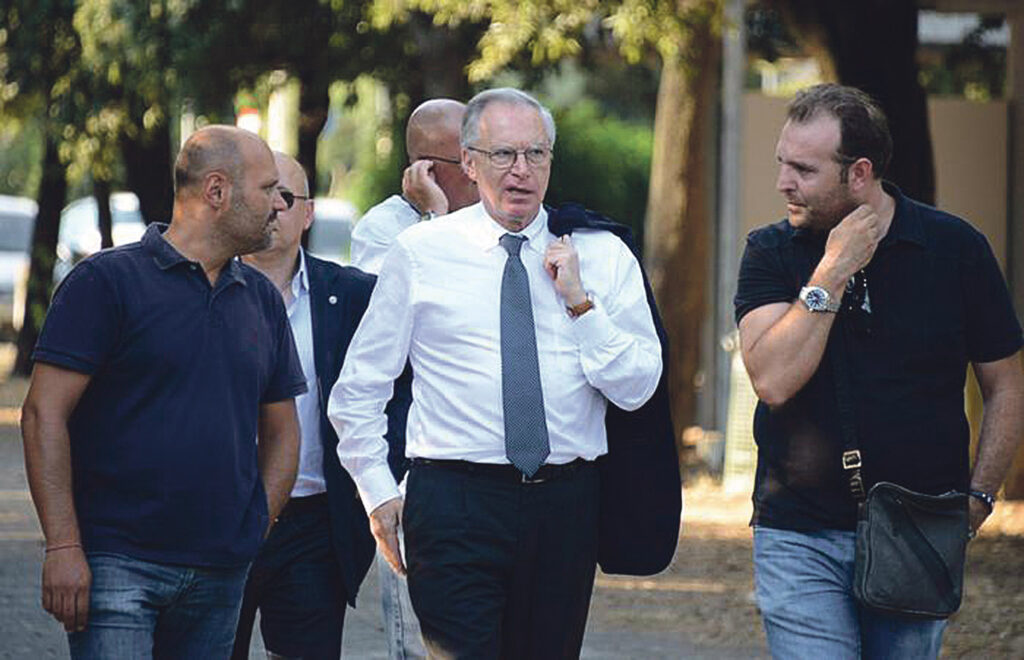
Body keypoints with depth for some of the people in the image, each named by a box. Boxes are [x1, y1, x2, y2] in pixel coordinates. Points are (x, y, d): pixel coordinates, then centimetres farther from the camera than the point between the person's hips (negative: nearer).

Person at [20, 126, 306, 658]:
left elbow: (282, 430, 22)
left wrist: (257, 524, 7)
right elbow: (44, 414, -8)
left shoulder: (261, 300, 15)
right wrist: (63, 546, -15)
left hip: (221, 572, 6)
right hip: (116, 566, -6)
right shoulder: (107, 280, -3)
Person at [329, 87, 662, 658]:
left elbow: (637, 388, 1)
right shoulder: (422, 252, 3)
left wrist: (580, 302, -8)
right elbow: (360, 387, 9)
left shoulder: (602, 256, 7)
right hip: (456, 500, -2)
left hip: (567, 503, 3)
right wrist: (379, 491, 4)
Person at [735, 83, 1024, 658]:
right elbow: (774, 382, -15)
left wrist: (978, 498, -2)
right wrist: (832, 273, -15)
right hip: (800, 539, 0)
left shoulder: (956, 248, 0)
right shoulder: (771, 254, 1)